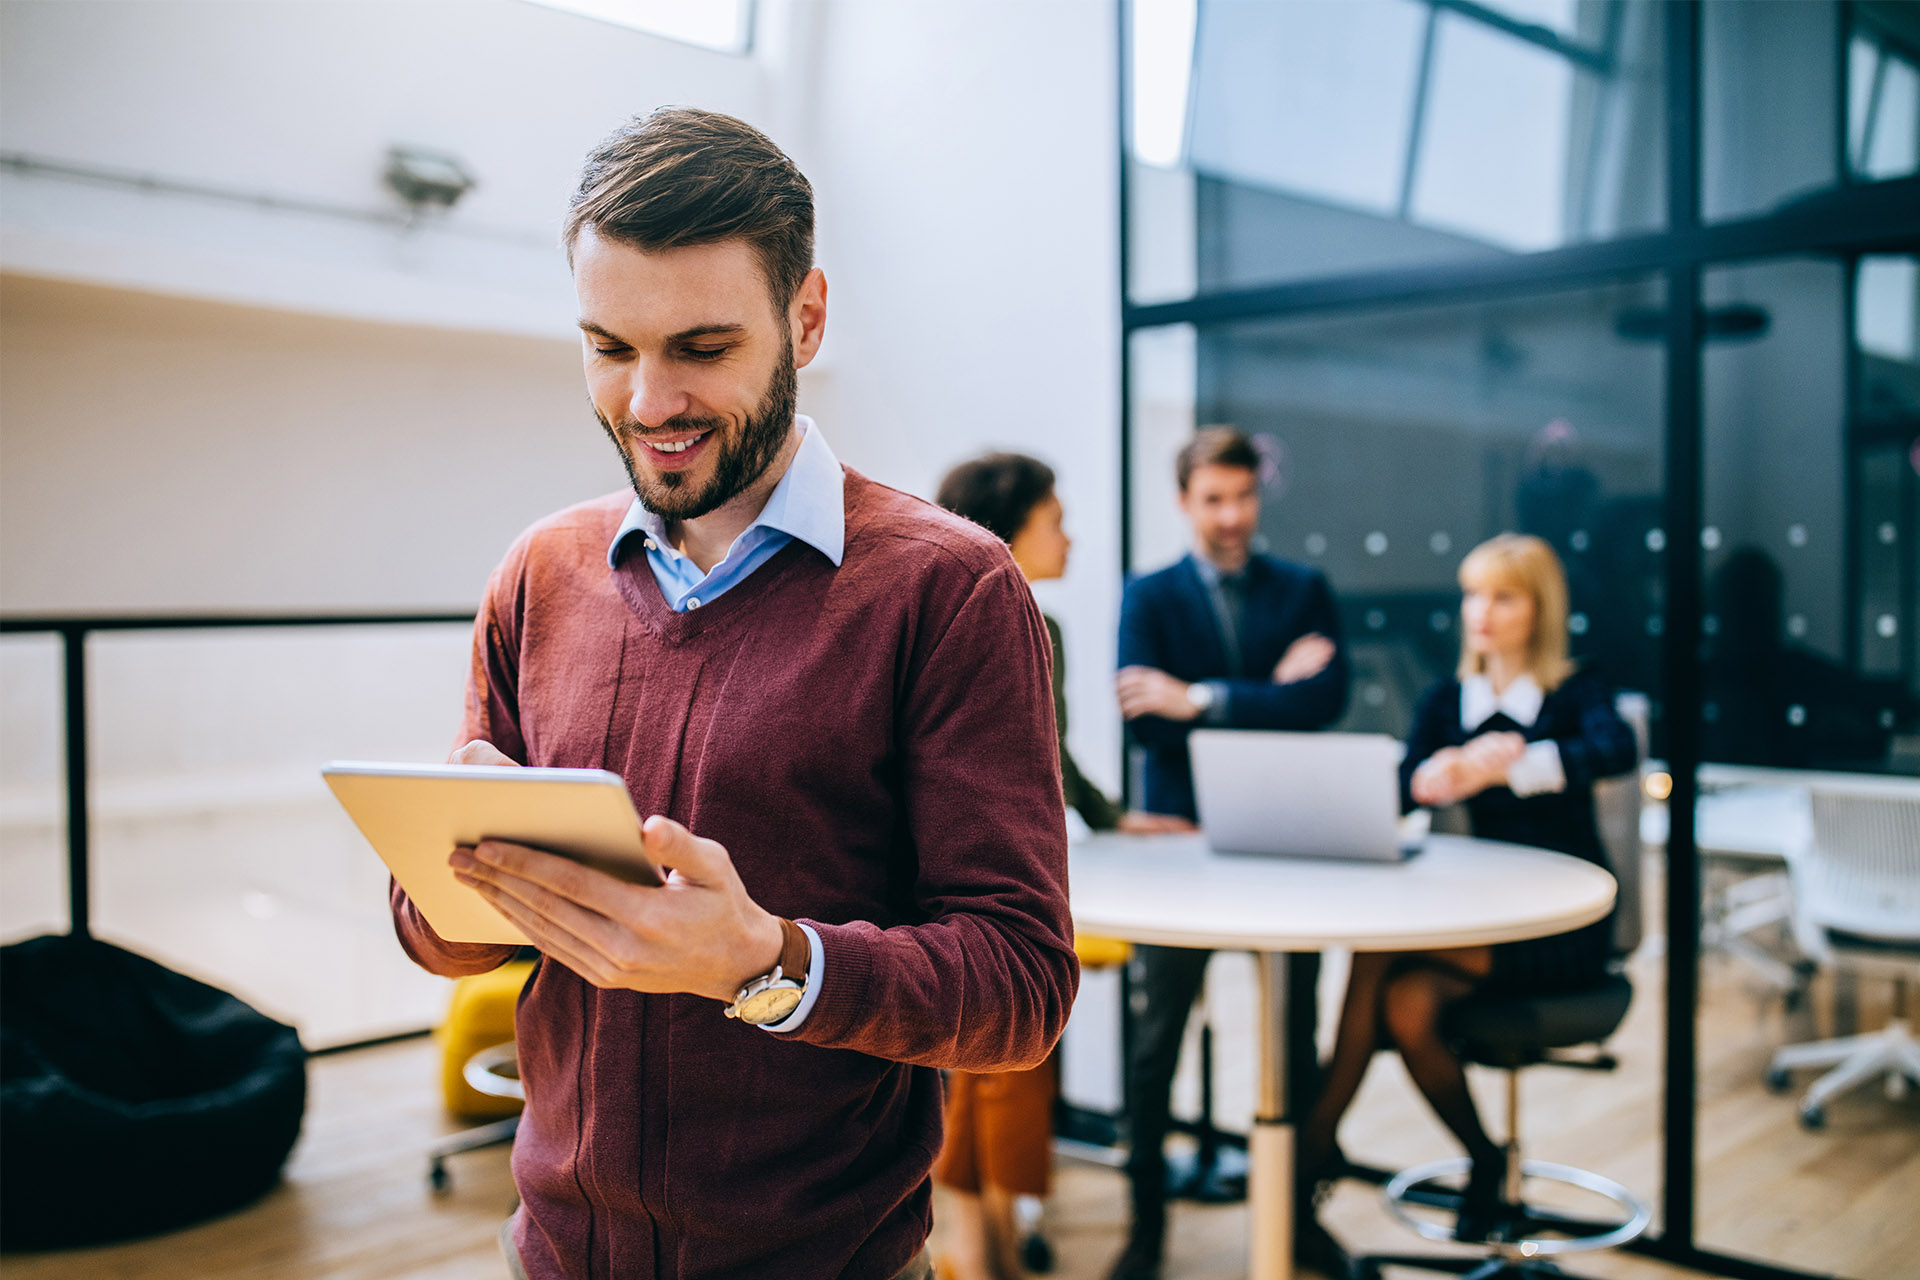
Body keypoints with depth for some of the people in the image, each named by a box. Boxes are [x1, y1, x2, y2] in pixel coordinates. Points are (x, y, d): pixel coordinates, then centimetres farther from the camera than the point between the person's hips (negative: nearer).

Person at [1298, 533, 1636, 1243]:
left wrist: (1511, 763, -43)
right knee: (1406, 1007, -28)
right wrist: (1436, 778, -33)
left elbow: (1617, 750, -27)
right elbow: (1394, 794, -8)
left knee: (1379, 949, -25)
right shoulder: (1445, 701, 9)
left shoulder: (1577, 692, -3)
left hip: (1565, 925, -4)